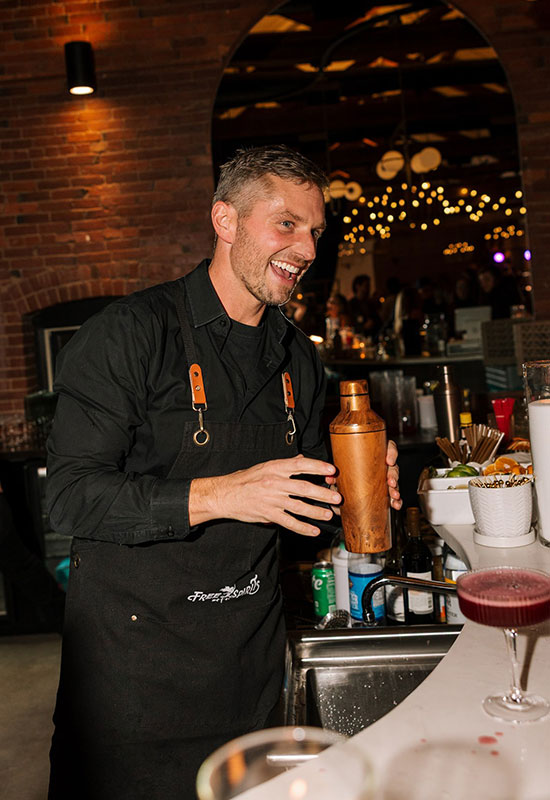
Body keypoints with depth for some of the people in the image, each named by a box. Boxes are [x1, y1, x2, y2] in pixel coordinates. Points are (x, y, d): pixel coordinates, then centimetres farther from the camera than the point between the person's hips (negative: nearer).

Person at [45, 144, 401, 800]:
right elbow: (72, 495, -19)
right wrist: (219, 495, -28)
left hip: (250, 646, 6)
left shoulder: (299, 357, 7)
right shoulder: (132, 333, -14)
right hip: (134, 643, -5)